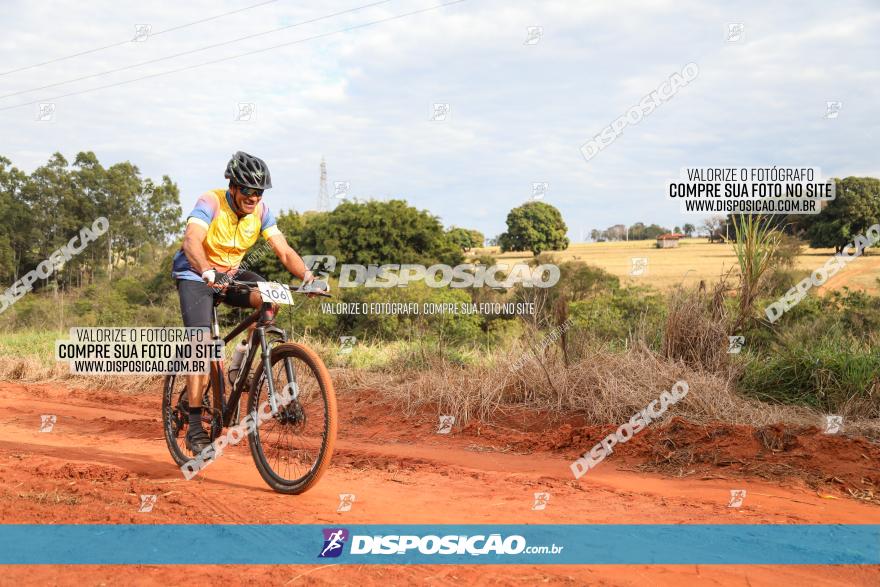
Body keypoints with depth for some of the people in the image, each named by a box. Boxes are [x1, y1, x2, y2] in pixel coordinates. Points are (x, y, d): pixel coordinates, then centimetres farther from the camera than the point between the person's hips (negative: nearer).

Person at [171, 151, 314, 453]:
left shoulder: (260, 211, -11)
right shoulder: (210, 203, -25)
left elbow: (284, 250, -15)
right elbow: (191, 241, -42)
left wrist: (306, 275, -35)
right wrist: (208, 273, -60)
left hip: (231, 275, 4)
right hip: (195, 276, -4)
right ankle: (195, 428, -15)